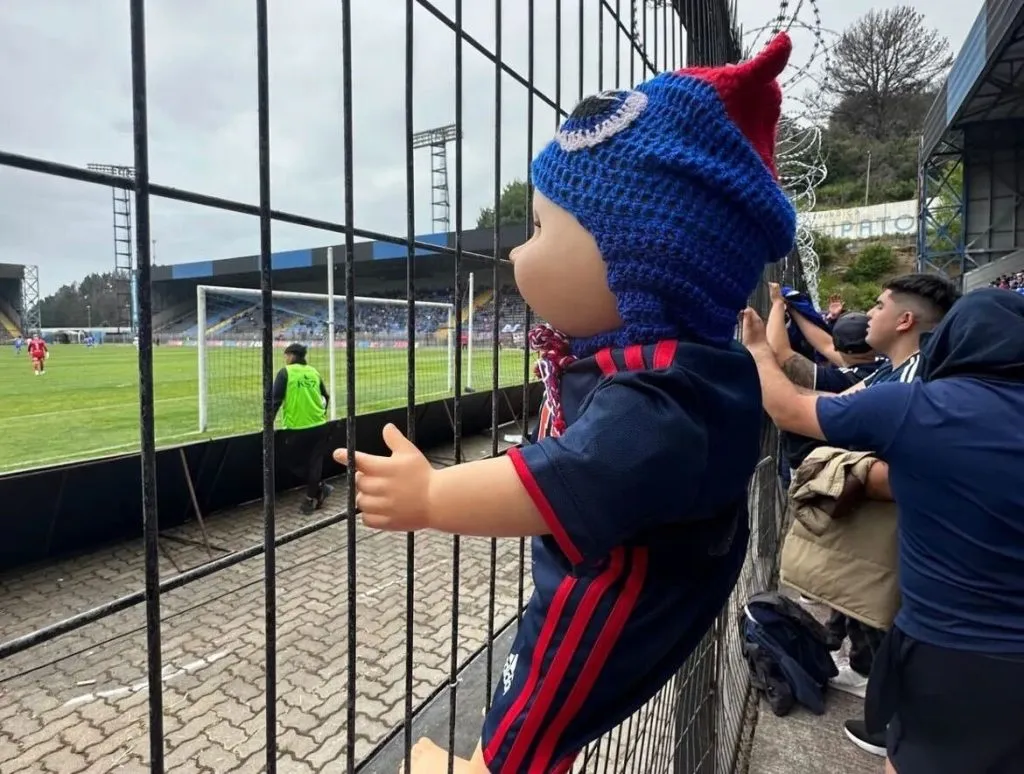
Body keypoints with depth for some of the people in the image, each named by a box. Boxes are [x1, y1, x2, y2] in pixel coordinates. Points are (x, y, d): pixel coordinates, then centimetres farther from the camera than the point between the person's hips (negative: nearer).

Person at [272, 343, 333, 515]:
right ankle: (312, 499, 19)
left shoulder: (286, 372, -4)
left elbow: (276, 399, -10)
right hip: (319, 426, 5)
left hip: (296, 428, -5)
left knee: (294, 462, 15)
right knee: (315, 462, 14)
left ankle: (320, 488, 12)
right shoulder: (314, 372, 10)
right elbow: (326, 397, 17)